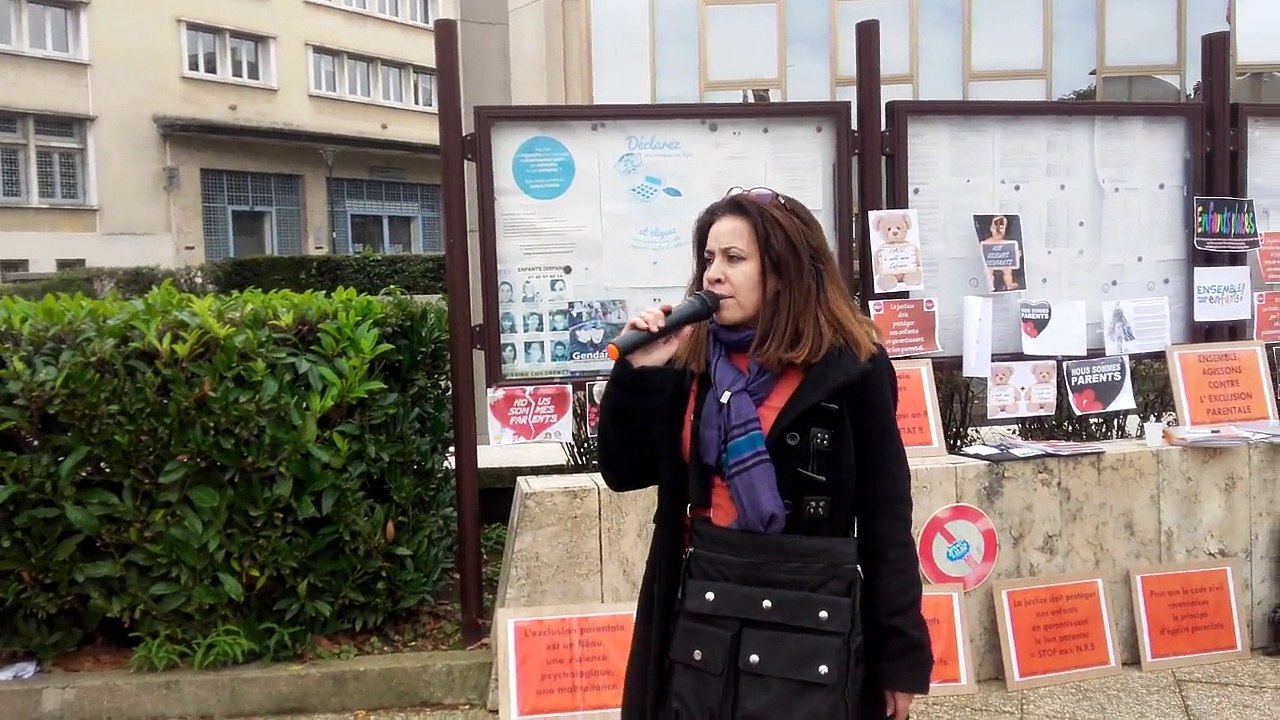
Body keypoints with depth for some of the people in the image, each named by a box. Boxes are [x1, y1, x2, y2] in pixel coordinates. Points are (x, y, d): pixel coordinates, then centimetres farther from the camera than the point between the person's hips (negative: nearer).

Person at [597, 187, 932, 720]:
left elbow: (886, 516, -6)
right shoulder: (690, 361, 4)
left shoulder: (851, 370, -9)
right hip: (699, 616, 4)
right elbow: (624, 472, 6)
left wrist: (902, 655, -4)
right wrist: (636, 371, -8)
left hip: (806, 625, -4)